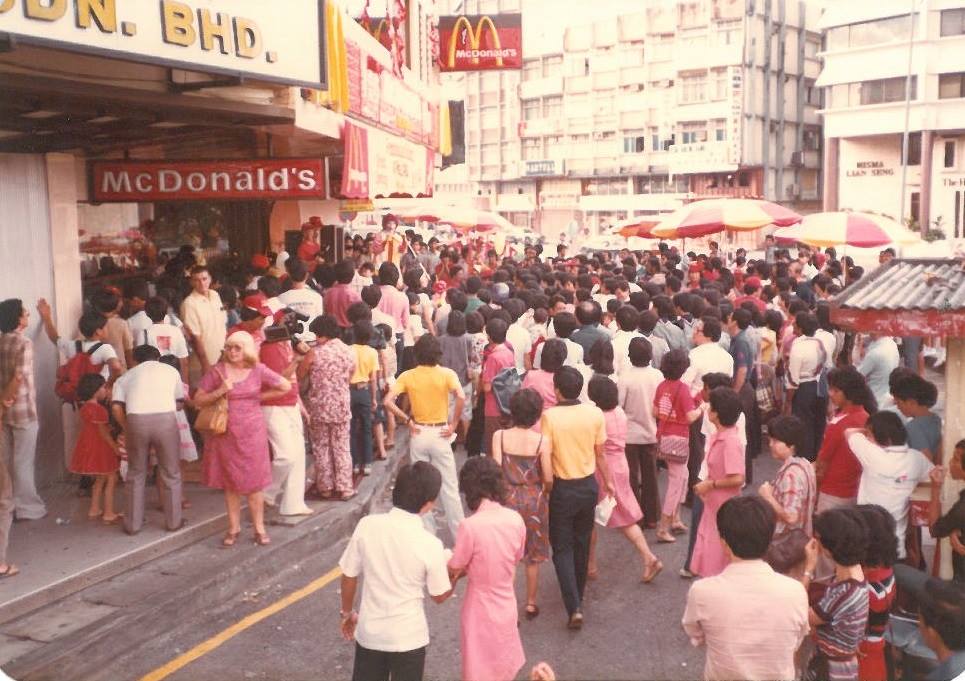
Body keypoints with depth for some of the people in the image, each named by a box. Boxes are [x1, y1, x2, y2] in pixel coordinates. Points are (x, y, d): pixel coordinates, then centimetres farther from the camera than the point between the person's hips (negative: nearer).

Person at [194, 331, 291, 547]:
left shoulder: (258, 370, -3)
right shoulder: (218, 370, -3)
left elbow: (286, 386, 4)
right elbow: (198, 400, -1)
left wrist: (259, 396, 2)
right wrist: (219, 392, -17)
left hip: (252, 433, -1)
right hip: (225, 433, 1)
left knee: (254, 482, 4)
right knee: (230, 483, 9)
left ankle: (259, 529, 13)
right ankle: (233, 527, 20)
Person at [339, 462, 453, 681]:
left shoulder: (367, 525, -13)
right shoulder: (430, 544, -19)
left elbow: (349, 577, -2)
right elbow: (439, 595, -5)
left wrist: (347, 613, 15)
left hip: (369, 632, 3)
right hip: (408, 637, -2)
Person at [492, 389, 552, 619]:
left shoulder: (500, 436, -12)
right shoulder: (542, 441, -15)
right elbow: (548, 479, -10)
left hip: (508, 498, 0)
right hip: (534, 500, 0)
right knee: (533, 556, 18)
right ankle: (531, 604, 29)